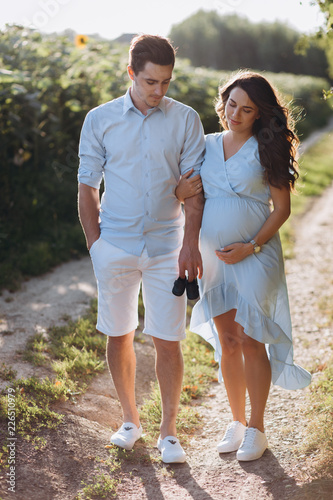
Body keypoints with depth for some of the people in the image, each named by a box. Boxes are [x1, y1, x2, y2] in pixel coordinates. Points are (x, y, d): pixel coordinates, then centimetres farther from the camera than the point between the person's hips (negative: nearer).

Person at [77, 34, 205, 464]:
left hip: (167, 246, -1)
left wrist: (191, 242, -8)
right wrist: (95, 244, 1)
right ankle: (130, 420, 29)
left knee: (167, 342, -1)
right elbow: (87, 186, 6)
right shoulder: (100, 120, 2)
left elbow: (194, 185, 2)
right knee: (118, 336, 10)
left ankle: (168, 432, 15)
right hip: (115, 245, 1)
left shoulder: (185, 119, 2)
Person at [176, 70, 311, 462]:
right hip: (213, 256, 4)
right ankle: (236, 420, 23)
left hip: (256, 255, -4)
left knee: (251, 340, -3)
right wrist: (180, 192, -5)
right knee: (227, 341, 9)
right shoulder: (207, 145, 9)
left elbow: (282, 208, -5)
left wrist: (251, 246, -14)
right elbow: (190, 193, 18)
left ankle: (256, 428, 11)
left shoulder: (266, 149, -3)